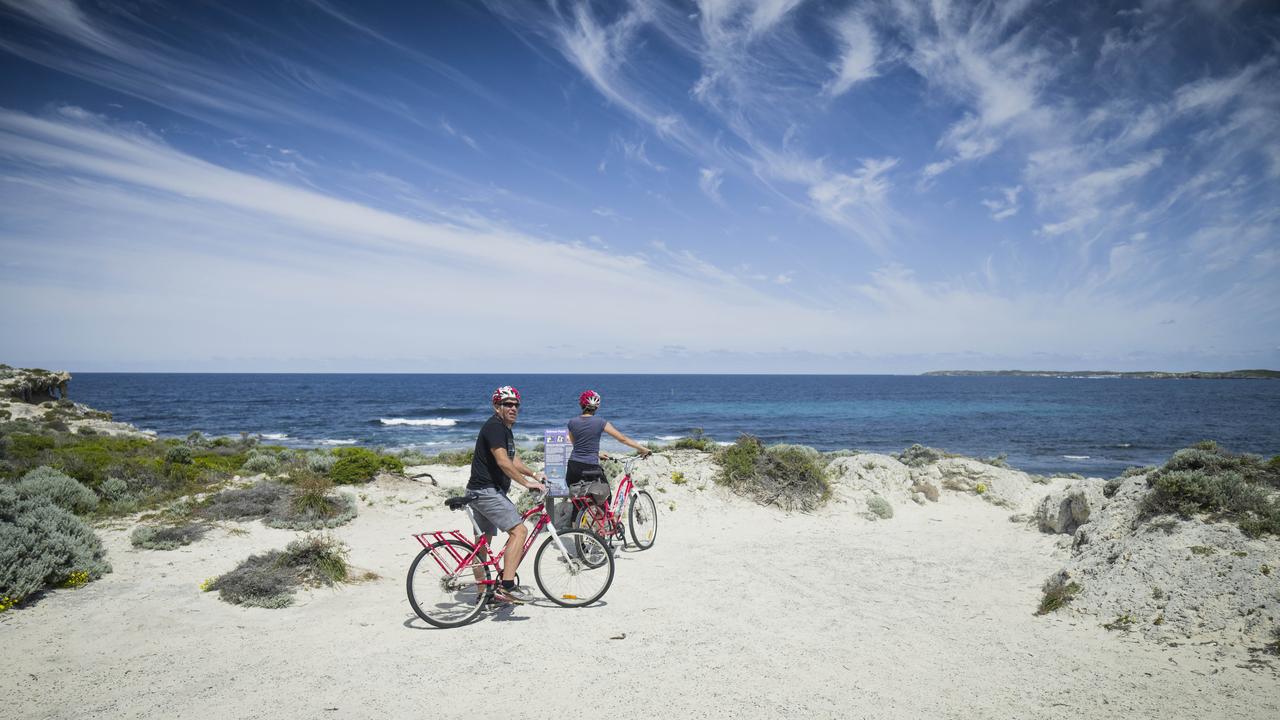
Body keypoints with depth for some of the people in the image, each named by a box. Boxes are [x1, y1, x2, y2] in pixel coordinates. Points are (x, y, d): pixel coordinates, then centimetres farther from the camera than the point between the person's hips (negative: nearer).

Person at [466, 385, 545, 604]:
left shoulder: (504, 429, 18)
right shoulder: (494, 427, -15)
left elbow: (512, 459, 26)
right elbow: (502, 461, -26)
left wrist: (534, 474, 16)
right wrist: (526, 482, -27)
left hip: (484, 491, 11)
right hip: (486, 490, -11)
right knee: (519, 530, -18)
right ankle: (506, 586, -22)